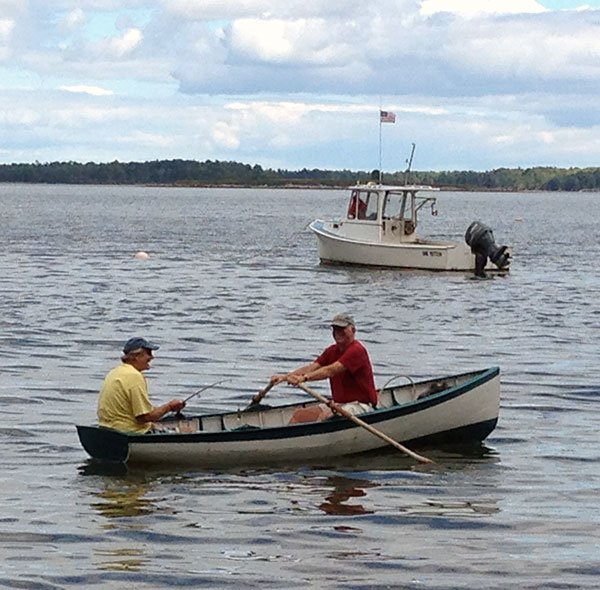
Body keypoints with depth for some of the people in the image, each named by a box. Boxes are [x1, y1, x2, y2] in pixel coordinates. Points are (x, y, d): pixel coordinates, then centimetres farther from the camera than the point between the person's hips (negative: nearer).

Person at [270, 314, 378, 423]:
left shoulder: (357, 350, -14)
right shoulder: (332, 351, 13)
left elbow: (330, 371, -26)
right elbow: (311, 368, 1)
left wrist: (304, 378, -38)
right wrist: (284, 377, -13)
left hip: (360, 406, -9)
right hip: (338, 404, 9)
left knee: (324, 416, -33)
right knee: (298, 415, -3)